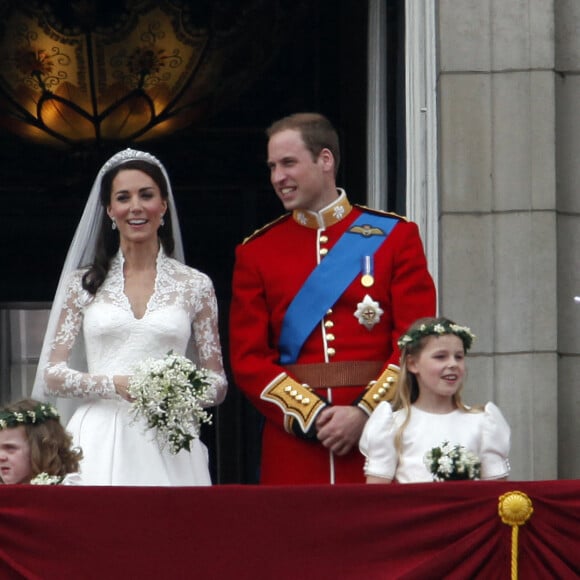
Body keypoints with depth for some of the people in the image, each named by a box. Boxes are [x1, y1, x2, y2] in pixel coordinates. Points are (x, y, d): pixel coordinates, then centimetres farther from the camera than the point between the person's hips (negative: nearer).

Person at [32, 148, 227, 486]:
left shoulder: (195, 285, 10)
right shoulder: (82, 283, 10)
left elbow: (218, 385, 11)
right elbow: (51, 375, 5)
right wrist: (115, 385, -11)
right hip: (100, 442, 0)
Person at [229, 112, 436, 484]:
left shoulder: (394, 236, 6)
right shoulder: (256, 252, 10)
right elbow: (248, 358, 4)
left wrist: (365, 413, -13)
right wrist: (311, 415, -10)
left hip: (378, 436, -1)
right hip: (293, 442, 1)